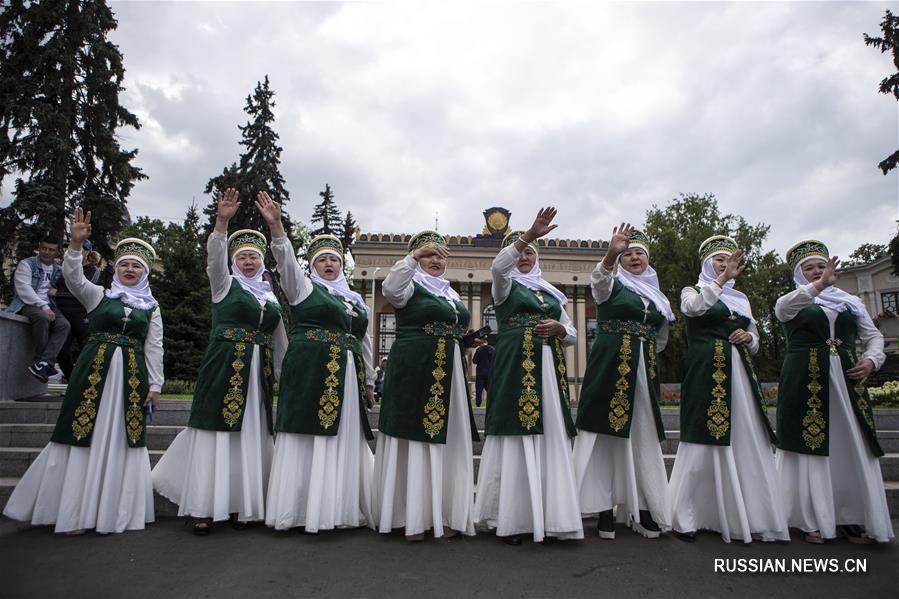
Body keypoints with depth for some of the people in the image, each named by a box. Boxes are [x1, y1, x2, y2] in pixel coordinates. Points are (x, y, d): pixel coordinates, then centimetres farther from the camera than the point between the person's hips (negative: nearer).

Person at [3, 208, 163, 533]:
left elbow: (154, 348, 8)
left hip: (131, 377, 1)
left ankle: (114, 509, 17)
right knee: (84, 436, 1)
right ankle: (76, 510, 14)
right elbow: (73, 276, -10)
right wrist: (76, 243, -25)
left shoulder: (151, 307, 10)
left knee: (121, 440, 5)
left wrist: (155, 385, 4)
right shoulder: (99, 295, 8)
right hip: (94, 372, -1)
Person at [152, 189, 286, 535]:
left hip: (257, 373, 4)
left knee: (250, 437, 6)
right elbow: (215, 256, -16)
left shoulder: (270, 295, 15)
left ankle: (239, 504, 17)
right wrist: (222, 221, -31)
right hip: (224, 368, -4)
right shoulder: (225, 284, 4)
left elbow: (279, 339, 19)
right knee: (216, 434, -3)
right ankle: (205, 508, 7)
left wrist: (284, 374, 18)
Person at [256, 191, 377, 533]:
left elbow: (364, 342, 21)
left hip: (347, 379, 5)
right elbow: (286, 260, -12)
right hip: (310, 375, -5)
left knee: (343, 441, 7)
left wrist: (369, 382, 20)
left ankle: (339, 508, 17)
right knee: (309, 439, -3)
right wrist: (275, 226, -28)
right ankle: (302, 509, 7)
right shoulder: (303, 287, 6)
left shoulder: (354, 299, 19)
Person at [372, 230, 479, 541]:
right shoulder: (411, 286, -1)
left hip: (448, 376, 7)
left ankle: (443, 515, 16)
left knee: (444, 442, 8)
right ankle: (413, 518, 7)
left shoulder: (451, 293, 20)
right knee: (414, 440, -2)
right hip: (413, 371, -7)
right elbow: (390, 288, -26)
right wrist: (416, 255, -33)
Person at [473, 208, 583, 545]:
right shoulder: (506, 285, 9)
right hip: (515, 367, -4)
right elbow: (497, 266, -16)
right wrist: (531, 233, -25)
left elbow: (572, 336, 22)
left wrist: (557, 328, -1)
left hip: (549, 369, 5)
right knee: (516, 438, -7)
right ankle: (513, 519, 2)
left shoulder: (551, 293, 22)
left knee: (550, 439, 0)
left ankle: (546, 518, 8)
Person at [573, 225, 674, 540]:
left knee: (643, 438, 6)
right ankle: (604, 509, 3)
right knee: (607, 434, -4)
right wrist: (611, 253, -42)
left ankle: (643, 509, 15)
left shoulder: (656, 295, 17)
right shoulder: (612, 285, 2)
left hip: (645, 372, 5)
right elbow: (599, 278, -25)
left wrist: (642, 351, 11)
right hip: (610, 367, -5)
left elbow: (660, 339, 26)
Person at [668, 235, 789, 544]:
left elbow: (754, 342, 24)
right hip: (706, 371, -6)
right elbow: (693, 307, -18)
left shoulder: (740, 299, 22)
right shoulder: (693, 291, 8)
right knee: (702, 442, -8)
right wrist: (722, 278, -26)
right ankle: (685, 517, 0)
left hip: (740, 374, 6)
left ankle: (748, 516, 12)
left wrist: (748, 337, 1)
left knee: (747, 443, 2)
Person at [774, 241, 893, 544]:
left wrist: (871, 360, -1)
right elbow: (782, 307, -20)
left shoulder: (851, 302, 17)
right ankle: (812, 519, 5)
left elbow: (874, 336, 19)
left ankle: (851, 517, 13)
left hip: (848, 381, 4)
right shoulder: (794, 303, 4)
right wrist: (819, 285, -35)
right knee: (810, 446, -3)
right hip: (806, 382, -4)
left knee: (854, 448, 2)